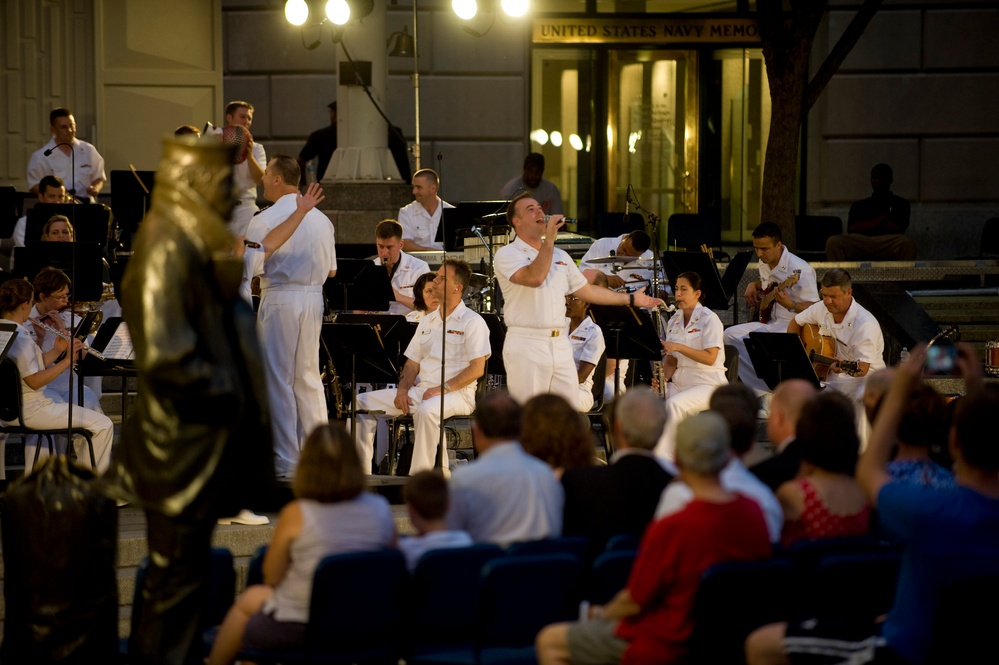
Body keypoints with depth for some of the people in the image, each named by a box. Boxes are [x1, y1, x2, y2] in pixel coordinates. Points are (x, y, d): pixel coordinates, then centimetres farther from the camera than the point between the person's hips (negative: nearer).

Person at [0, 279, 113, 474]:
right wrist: (67, 360, -22)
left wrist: (56, 351, 4)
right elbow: (34, 381, -26)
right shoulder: (19, 337, -23)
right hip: (29, 410, -11)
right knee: (103, 425, -8)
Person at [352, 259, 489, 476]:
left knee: (427, 410, -41)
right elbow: (412, 362, 19)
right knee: (362, 402, -4)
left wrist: (443, 388, -20)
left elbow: (477, 368, -11)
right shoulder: (427, 321, 20)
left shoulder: (472, 322, -2)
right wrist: (403, 389, -1)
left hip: (456, 393, -8)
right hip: (419, 390, 8)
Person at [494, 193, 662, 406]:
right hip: (526, 346, -7)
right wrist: (549, 239, -15)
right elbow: (534, 277, -21)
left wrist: (630, 299, 28)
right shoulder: (507, 254, -3)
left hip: (561, 345, 7)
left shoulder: (560, 256, 20)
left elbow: (586, 290, 26)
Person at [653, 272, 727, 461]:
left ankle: (663, 458, -30)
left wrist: (678, 347, -26)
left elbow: (710, 358, -18)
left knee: (674, 404, -34)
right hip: (679, 380, 6)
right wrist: (663, 375, -9)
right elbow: (671, 359, 12)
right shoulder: (674, 321, 12)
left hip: (708, 382, -6)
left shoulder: (709, 319, -8)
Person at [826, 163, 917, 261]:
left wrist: (865, 224, 11)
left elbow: (898, 229, 6)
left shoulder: (900, 203, 23)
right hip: (859, 243, 1)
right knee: (833, 242, -32)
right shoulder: (859, 205, 27)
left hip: (888, 244, -1)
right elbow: (852, 228, 9)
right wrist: (880, 219, 4)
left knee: (907, 243, -38)